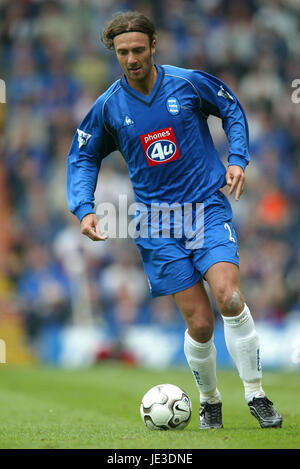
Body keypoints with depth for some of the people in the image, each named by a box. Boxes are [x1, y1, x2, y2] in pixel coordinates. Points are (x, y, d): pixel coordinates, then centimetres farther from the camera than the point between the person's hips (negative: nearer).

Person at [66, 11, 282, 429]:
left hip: (208, 206, -1)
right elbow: (83, 157, 14)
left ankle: (256, 395, -8)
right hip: (157, 222, 1)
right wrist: (84, 209, -1)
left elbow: (232, 110, 14)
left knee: (229, 297, -23)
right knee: (200, 324, -6)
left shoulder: (188, 83, -2)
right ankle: (209, 399, 20)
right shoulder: (108, 107, 1)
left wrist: (238, 159, 1)